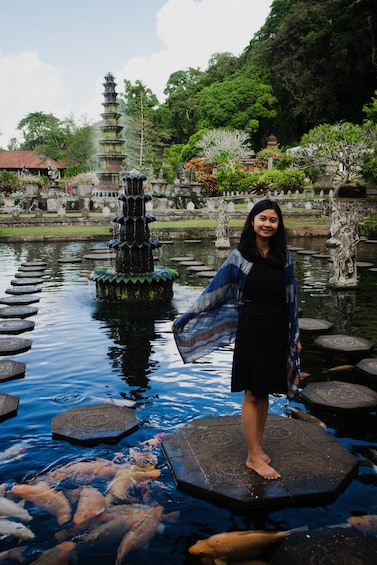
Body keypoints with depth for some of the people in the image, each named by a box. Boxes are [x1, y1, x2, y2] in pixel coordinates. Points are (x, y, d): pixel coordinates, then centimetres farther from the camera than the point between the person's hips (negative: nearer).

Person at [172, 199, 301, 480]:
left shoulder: (284, 256, 4)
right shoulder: (239, 256, -5)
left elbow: (291, 297, 10)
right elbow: (215, 290, -2)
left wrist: (295, 334, 12)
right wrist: (185, 317, -2)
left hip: (277, 330, 3)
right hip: (250, 328, -3)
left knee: (265, 391, 12)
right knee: (252, 393, 3)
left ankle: (258, 447, 27)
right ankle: (254, 457, 13)